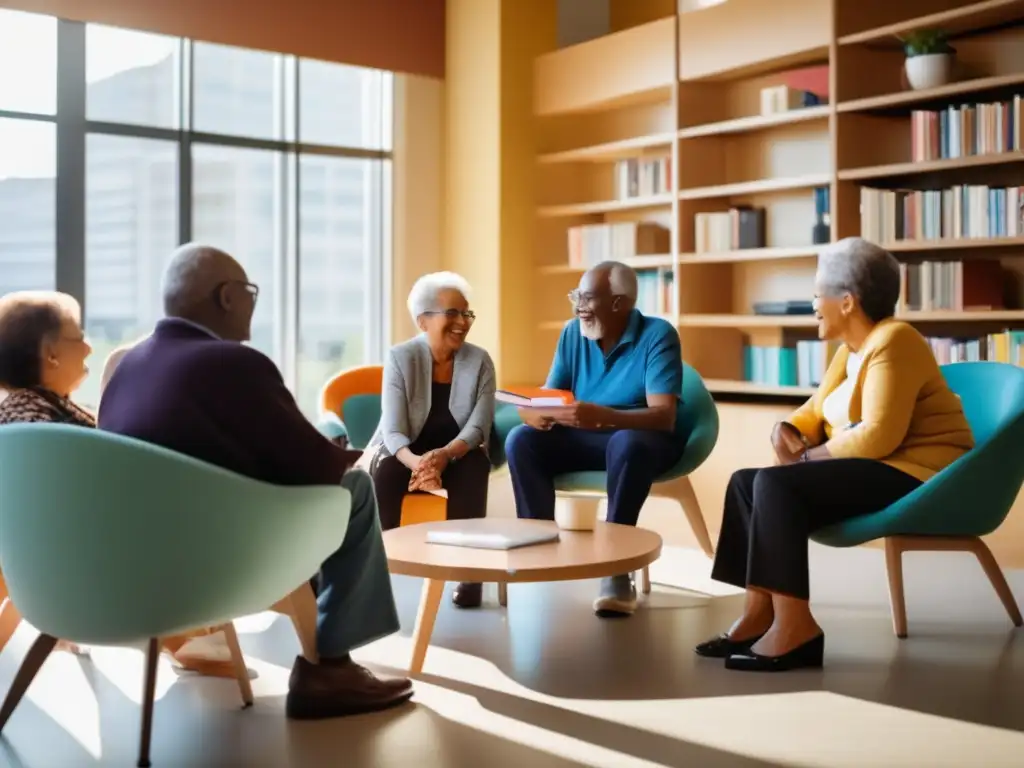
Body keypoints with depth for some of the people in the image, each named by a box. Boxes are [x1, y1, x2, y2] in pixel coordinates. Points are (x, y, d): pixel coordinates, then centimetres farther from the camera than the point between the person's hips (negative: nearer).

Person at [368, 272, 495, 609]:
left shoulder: (480, 360, -7)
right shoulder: (400, 357, -12)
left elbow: (477, 427, -14)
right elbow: (392, 431, -19)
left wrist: (444, 455, -35)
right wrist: (417, 462, -41)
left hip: (458, 453, 1)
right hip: (405, 452, -1)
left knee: (475, 467, -32)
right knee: (385, 471, -33)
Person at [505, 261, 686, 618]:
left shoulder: (657, 335, -17)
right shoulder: (572, 334, 0)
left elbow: (664, 416, -27)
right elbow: (547, 399, -3)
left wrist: (603, 416, -45)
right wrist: (536, 413, -29)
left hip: (645, 438, -5)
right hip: (585, 438, 5)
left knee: (626, 443, -39)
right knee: (521, 440, -18)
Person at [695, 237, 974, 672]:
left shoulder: (891, 342, -17)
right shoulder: (851, 349, 13)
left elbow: (878, 436, -26)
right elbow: (815, 411, 16)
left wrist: (807, 456, -16)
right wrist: (785, 431, -7)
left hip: (912, 474, -10)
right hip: (875, 469, 10)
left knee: (777, 485, -26)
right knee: (747, 482, 1)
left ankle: (795, 628, -25)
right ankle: (760, 612, -7)